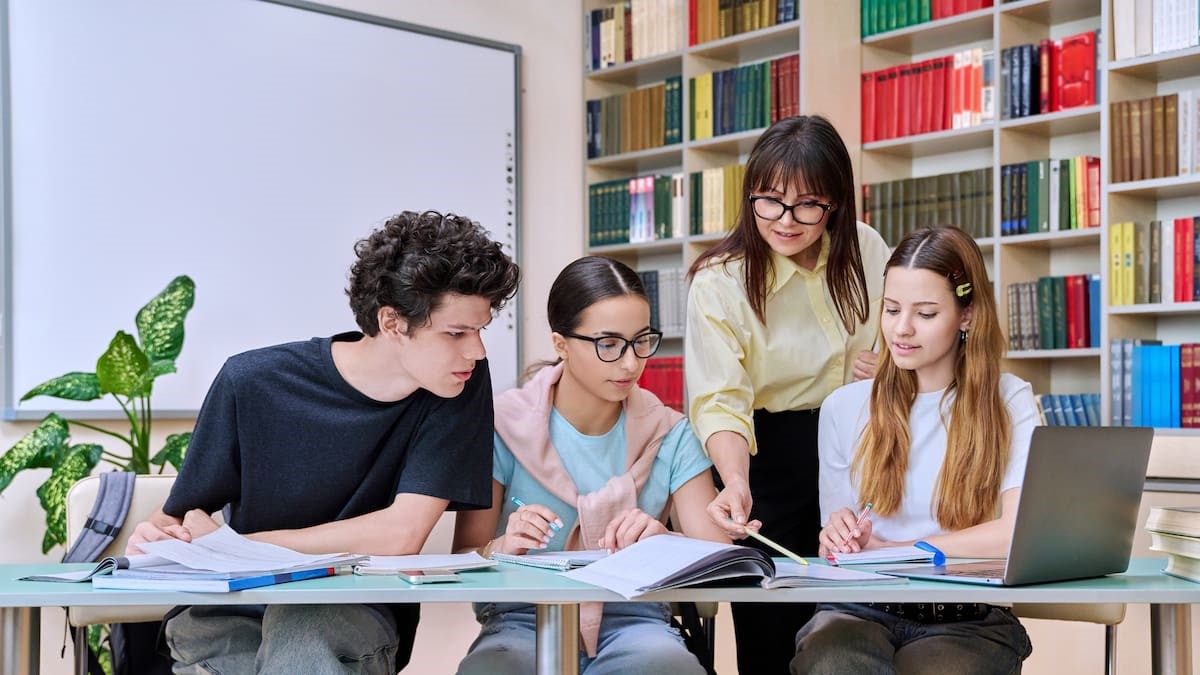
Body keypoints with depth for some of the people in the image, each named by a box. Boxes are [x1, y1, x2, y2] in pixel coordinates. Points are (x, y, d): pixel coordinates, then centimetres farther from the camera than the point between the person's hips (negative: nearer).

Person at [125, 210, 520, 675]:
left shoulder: (464, 383, -9)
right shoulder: (252, 383, -9)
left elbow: (400, 535, -15)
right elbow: (182, 515, 3)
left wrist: (235, 546, -13)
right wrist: (156, 536, -22)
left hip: (355, 618, -1)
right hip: (233, 611, 2)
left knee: (299, 626, -35)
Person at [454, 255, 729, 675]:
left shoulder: (669, 435, 5)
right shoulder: (505, 425, -1)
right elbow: (463, 560, 1)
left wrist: (664, 541, -22)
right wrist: (502, 547, -22)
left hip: (632, 621, 1)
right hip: (525, 620, -1)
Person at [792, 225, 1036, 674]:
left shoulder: (1009, 402, 3)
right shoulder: (845, 408, 10)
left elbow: (1018, 531, -11)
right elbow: (840, 547, 10)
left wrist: (883, 548, -10)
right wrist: (840, 539, -14)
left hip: (967, 619, 0)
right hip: (860, 609, 1)